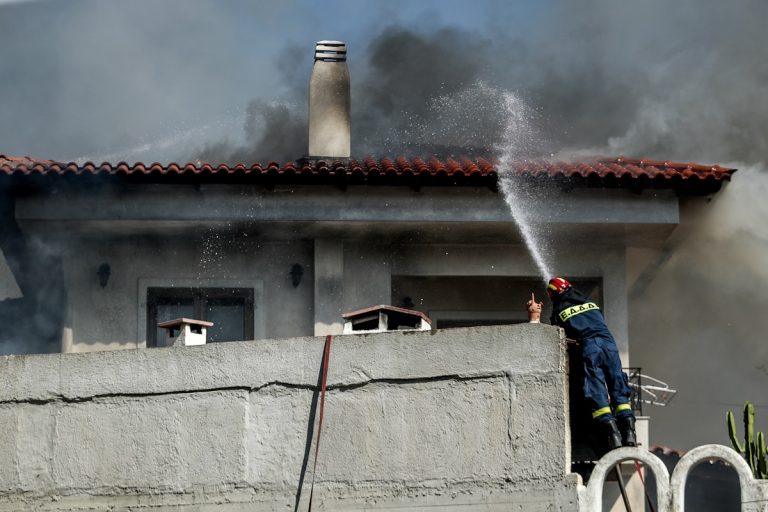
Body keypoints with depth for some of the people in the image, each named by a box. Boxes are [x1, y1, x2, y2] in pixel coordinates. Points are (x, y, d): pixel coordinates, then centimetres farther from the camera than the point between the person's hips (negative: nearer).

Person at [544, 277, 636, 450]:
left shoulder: (558, 311, 13)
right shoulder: (589, 302, 27)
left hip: (589, 346, -4)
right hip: (608, 341, 4)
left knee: (596, 391, -6)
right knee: (618, 387, 2)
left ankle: (611, 431, -20)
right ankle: (628, 429, -11)